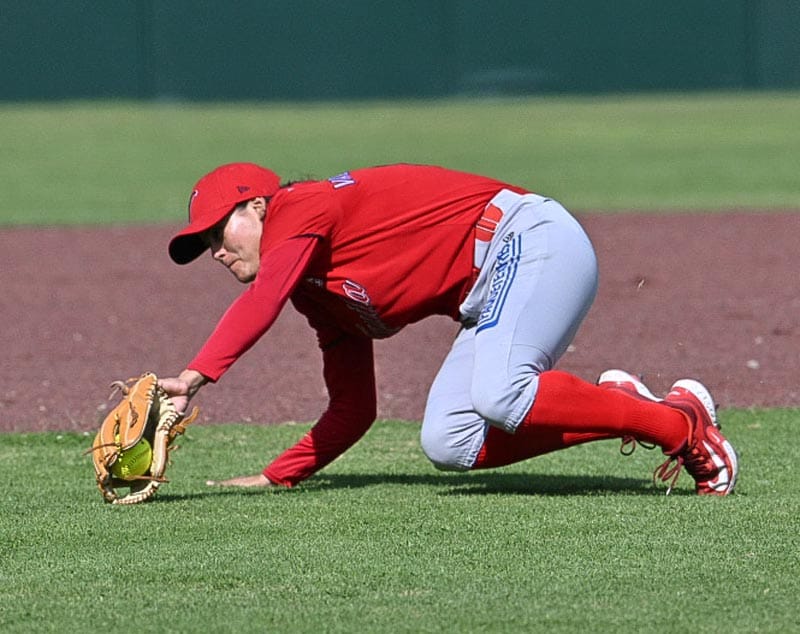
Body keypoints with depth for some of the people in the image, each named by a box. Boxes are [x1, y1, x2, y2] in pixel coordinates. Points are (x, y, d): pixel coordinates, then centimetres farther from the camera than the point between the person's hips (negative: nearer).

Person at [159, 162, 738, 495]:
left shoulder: (297, 209, -4)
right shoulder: (318, 295, 21)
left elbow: (264, 298, -24)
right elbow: (352, 412, 21)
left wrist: (196, 376, -32)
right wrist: (275, 477, 12)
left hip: (531, 237, -9)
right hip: (492, 297, 9)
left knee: (499, 398, -32)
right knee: (447, 445, -9)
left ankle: (682, 424, -19)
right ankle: (615, 405, -1)